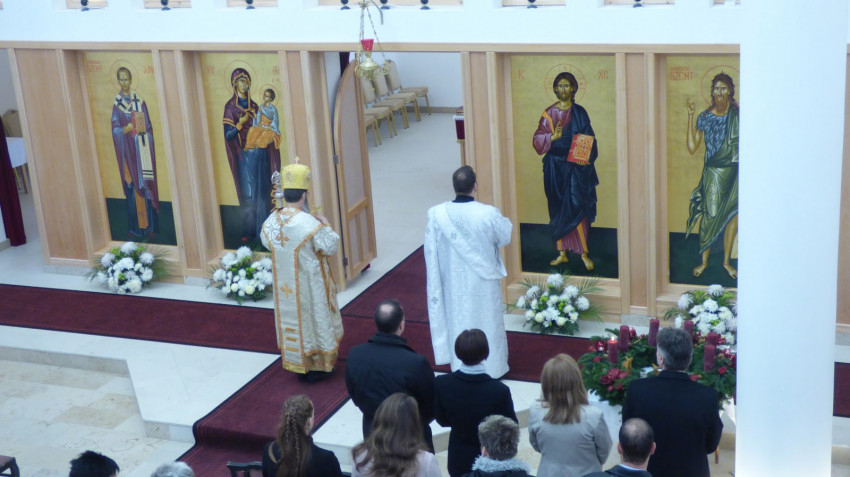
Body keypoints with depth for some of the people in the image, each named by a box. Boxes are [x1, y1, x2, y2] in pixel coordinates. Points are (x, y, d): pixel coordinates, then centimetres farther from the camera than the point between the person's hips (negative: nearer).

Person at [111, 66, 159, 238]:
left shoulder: (139, 100, 7)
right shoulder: (116, 103, 4)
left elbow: (148, 125, 8)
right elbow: (115, 129, 0)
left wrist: (141, 128, -8)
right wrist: (125, 130, -18)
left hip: (142, 147, 1)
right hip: (127, 148, -1)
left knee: (146, 183, 0)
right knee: (132, 184, -2)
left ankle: (149, 225, 5)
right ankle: (135, 225, 4)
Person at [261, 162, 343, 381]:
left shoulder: (271, 220, -9)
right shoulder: (309, 223, -26)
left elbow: (266, 241, 10)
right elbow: (331, 247, -17)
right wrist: (326, 226, -2)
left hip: (285, 285, 5)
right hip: (309, 286, -5)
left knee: (292, 318, 18)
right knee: (314, 319, 11)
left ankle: (298, 364, 28)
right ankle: (318, 366, 21)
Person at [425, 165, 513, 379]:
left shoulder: (436, 214, -18)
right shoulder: (488, 214, -24)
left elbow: (431, 252, -8)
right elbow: (505, 237, -4)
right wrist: (504, 221, 15)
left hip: (454, 282, 1)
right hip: (483, 281, -1)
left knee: (458, 323, 19)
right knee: (487, 322, 17)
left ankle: (460, 367, 32)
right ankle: (493, 366, 33)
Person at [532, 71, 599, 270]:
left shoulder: (580, 113, 2)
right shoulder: (549, 113, 5)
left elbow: (589, 139, 1)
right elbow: (537, 139, 0)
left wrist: (585, 159, -15)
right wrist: (553, 136, -18)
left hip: (576, 166, -2)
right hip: (554, 168, 2)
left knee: (577, 207, -7)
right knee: (557, 210, 5)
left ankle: (584, 252, 1)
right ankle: (562, 253, 14)